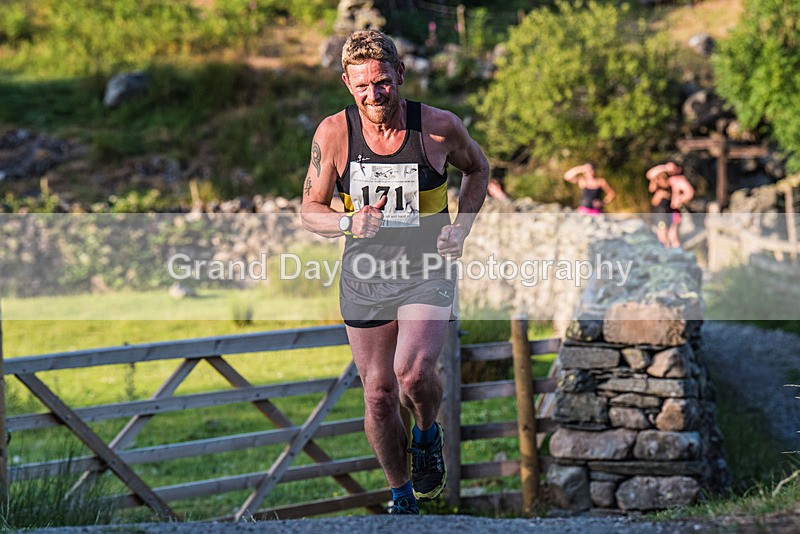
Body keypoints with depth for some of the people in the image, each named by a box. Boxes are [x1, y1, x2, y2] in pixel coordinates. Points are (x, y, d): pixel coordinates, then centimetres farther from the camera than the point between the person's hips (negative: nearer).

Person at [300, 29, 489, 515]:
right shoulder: (334, 133, -9)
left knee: (414, 372, -24)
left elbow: (478, 169, 11)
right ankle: (402, 496, 27)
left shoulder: (440, 127, -11)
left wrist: (462, 227, -4)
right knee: (378, 395, 5)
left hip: (428, 272, -2)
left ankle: (428, 435, 11)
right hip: (364, 275, 2)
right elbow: (310, 210, 0)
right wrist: (349, 223, -22)